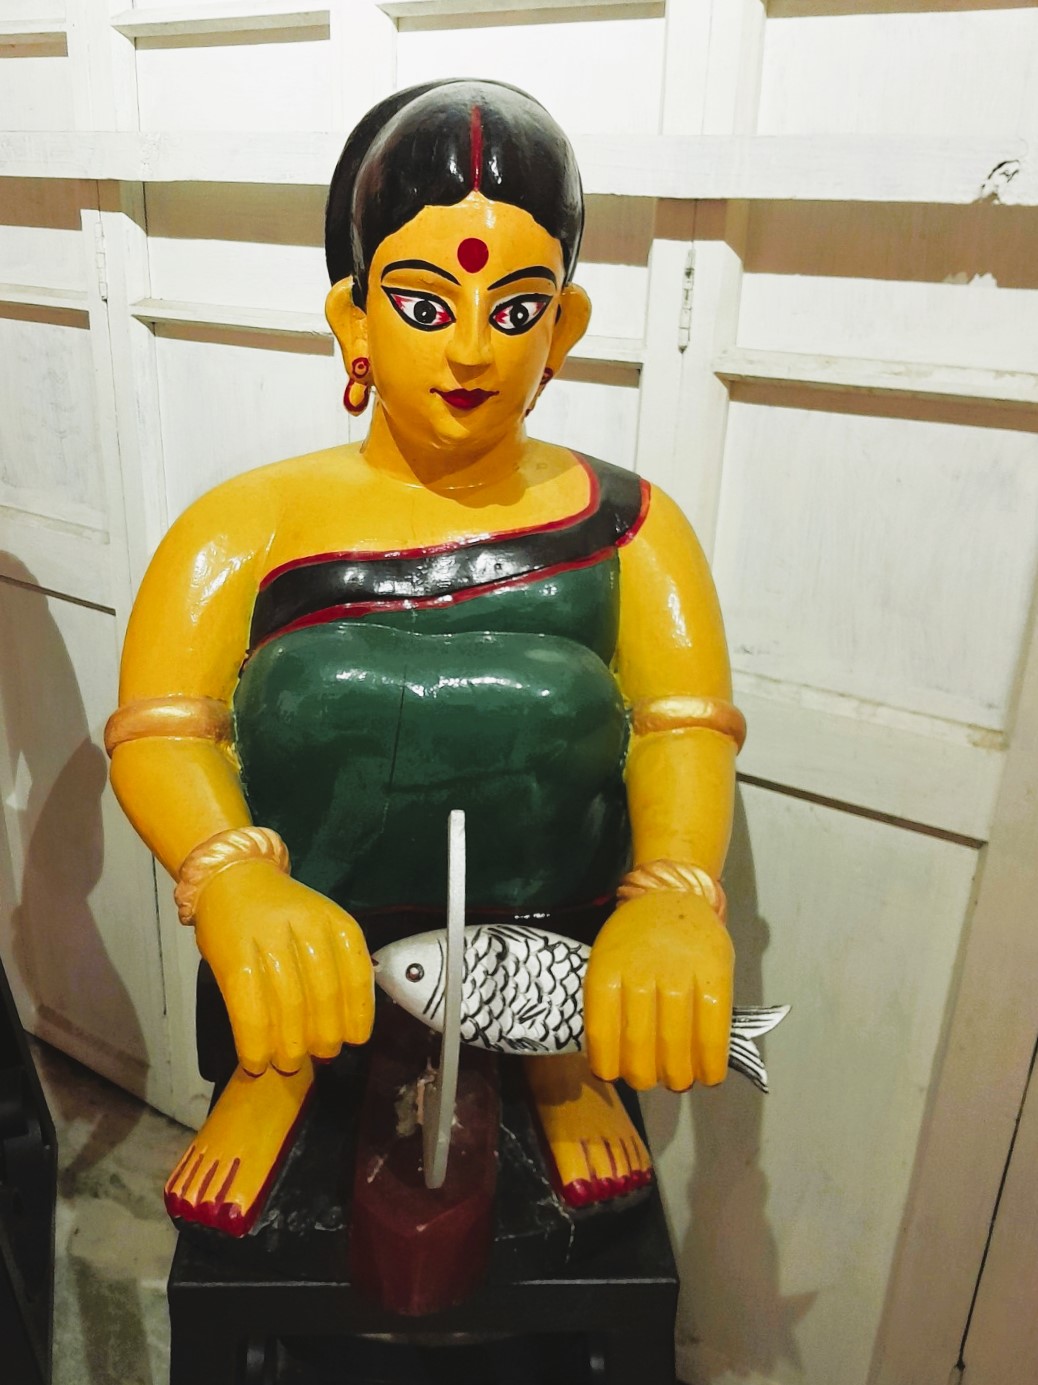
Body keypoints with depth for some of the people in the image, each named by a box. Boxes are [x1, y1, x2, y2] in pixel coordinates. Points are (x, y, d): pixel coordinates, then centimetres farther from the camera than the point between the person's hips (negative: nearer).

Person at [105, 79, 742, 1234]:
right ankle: (275, 1067, 11)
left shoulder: (623, 526, 2)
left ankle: (562, 1065, 12)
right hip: (306, 946, 1)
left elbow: (687, 727, -9)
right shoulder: (251, 525, 0)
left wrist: (676, 901, -28)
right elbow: (160, 730, -10)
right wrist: (234, 885, -30)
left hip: (556, 935, 0)